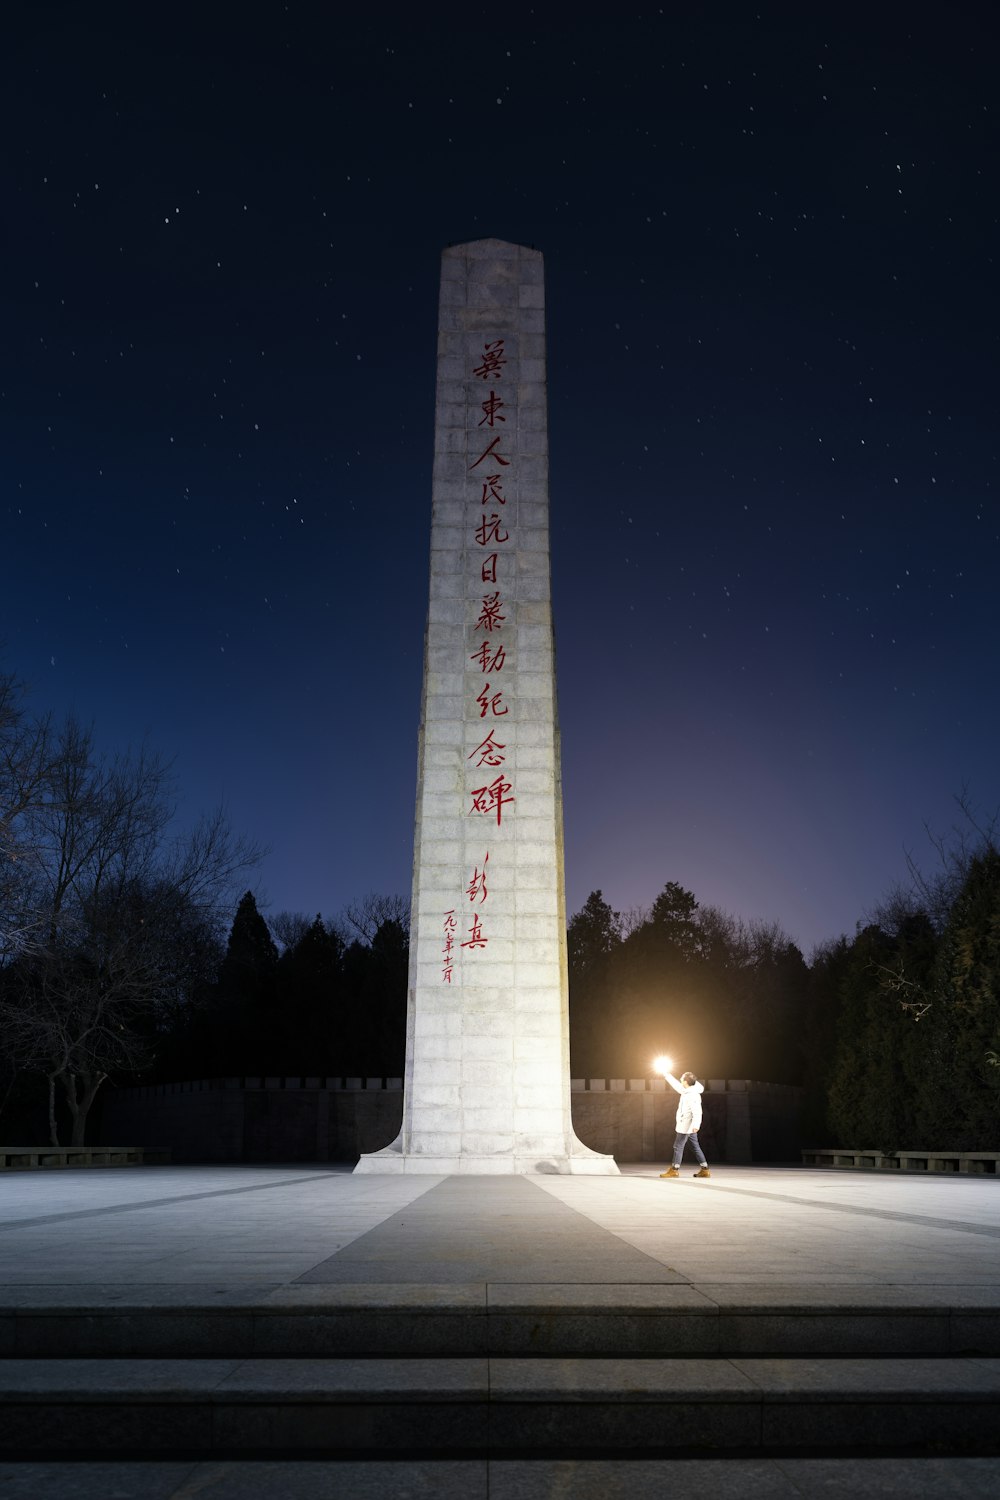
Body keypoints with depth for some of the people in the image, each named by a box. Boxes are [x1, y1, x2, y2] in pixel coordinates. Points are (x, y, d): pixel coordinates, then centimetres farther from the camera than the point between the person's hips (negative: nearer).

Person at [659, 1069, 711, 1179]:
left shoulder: (693, 1095, -22)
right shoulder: (686, 1091, 7)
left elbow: (697, 1112, -30)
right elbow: (676, 1085, 23)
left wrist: (696, 1125, -42)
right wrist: (666, 1075, 29)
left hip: (686, 1126, -10)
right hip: (688, 1127, 10)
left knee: (678, 1146, -2)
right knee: (696, 1146, 11)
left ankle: (675, 1170, 5)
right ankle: (704, 1170, 13)